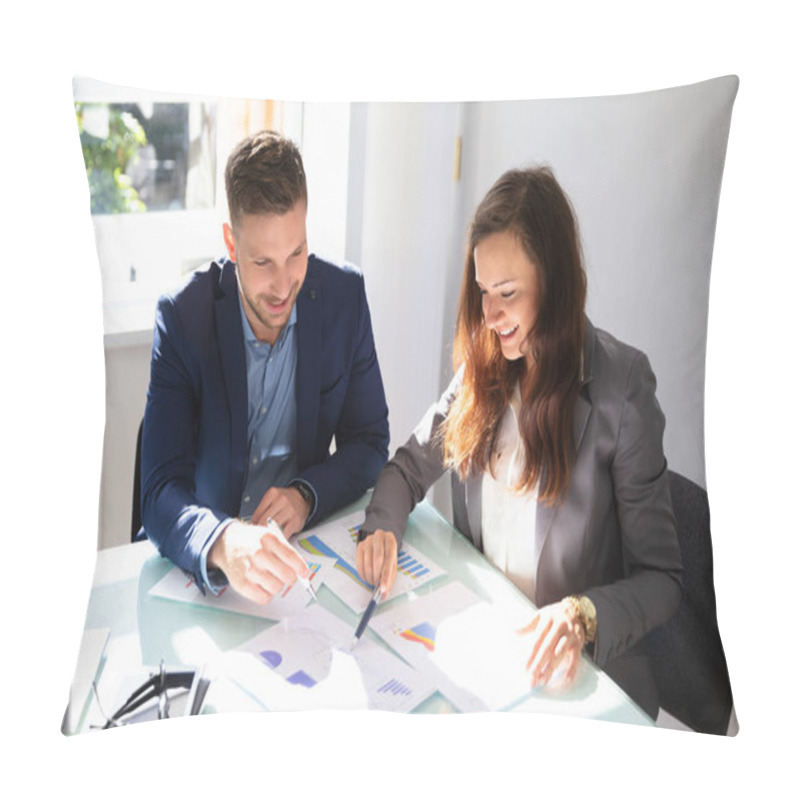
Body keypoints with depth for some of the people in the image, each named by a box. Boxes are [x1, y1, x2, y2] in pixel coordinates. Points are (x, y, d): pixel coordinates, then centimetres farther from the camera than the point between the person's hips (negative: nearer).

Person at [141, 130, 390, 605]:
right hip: (203, 562, 1)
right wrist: (222, 545, -40)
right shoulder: (182, 316, -13)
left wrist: (307, 495, -18)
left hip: (305, 542, 0)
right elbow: (160, 493, -19)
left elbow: (370, 442, 1)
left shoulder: (345, 295, -6)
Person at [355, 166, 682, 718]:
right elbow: (412, 464, 9)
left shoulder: (620, 388, -16)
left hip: (574, 672, -5)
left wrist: (584, 615, -30)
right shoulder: (483, 367, 0)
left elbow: (663, 579, -13)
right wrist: (382, 527, -11)